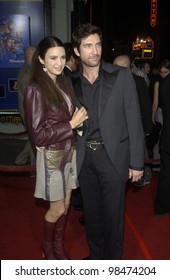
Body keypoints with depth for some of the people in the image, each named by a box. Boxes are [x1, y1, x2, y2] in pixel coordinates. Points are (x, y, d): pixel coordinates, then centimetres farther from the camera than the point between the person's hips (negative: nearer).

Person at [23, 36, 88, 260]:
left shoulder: (64, 82, 3)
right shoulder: (35, 90, -18)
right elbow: (38, 135, -19)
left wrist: (79, 119, -7)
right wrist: (71, 124, -21)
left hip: (69, 152, 6)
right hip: (52, 156, -6)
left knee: (66, 203, 18)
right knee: (57, 208, 9)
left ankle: (59, 245, 41)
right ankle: (47, 246, 38)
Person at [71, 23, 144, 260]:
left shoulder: (121, 76, -5)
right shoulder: (73, 82, 4)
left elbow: (134, 120, -6)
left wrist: (137, 162, -7)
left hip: (113, 155, -3)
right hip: (84, 157, 4)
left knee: (113, 214, 8)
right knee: (91, 212, 17)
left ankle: (112, 260, 30)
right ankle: (95, 255, 39)